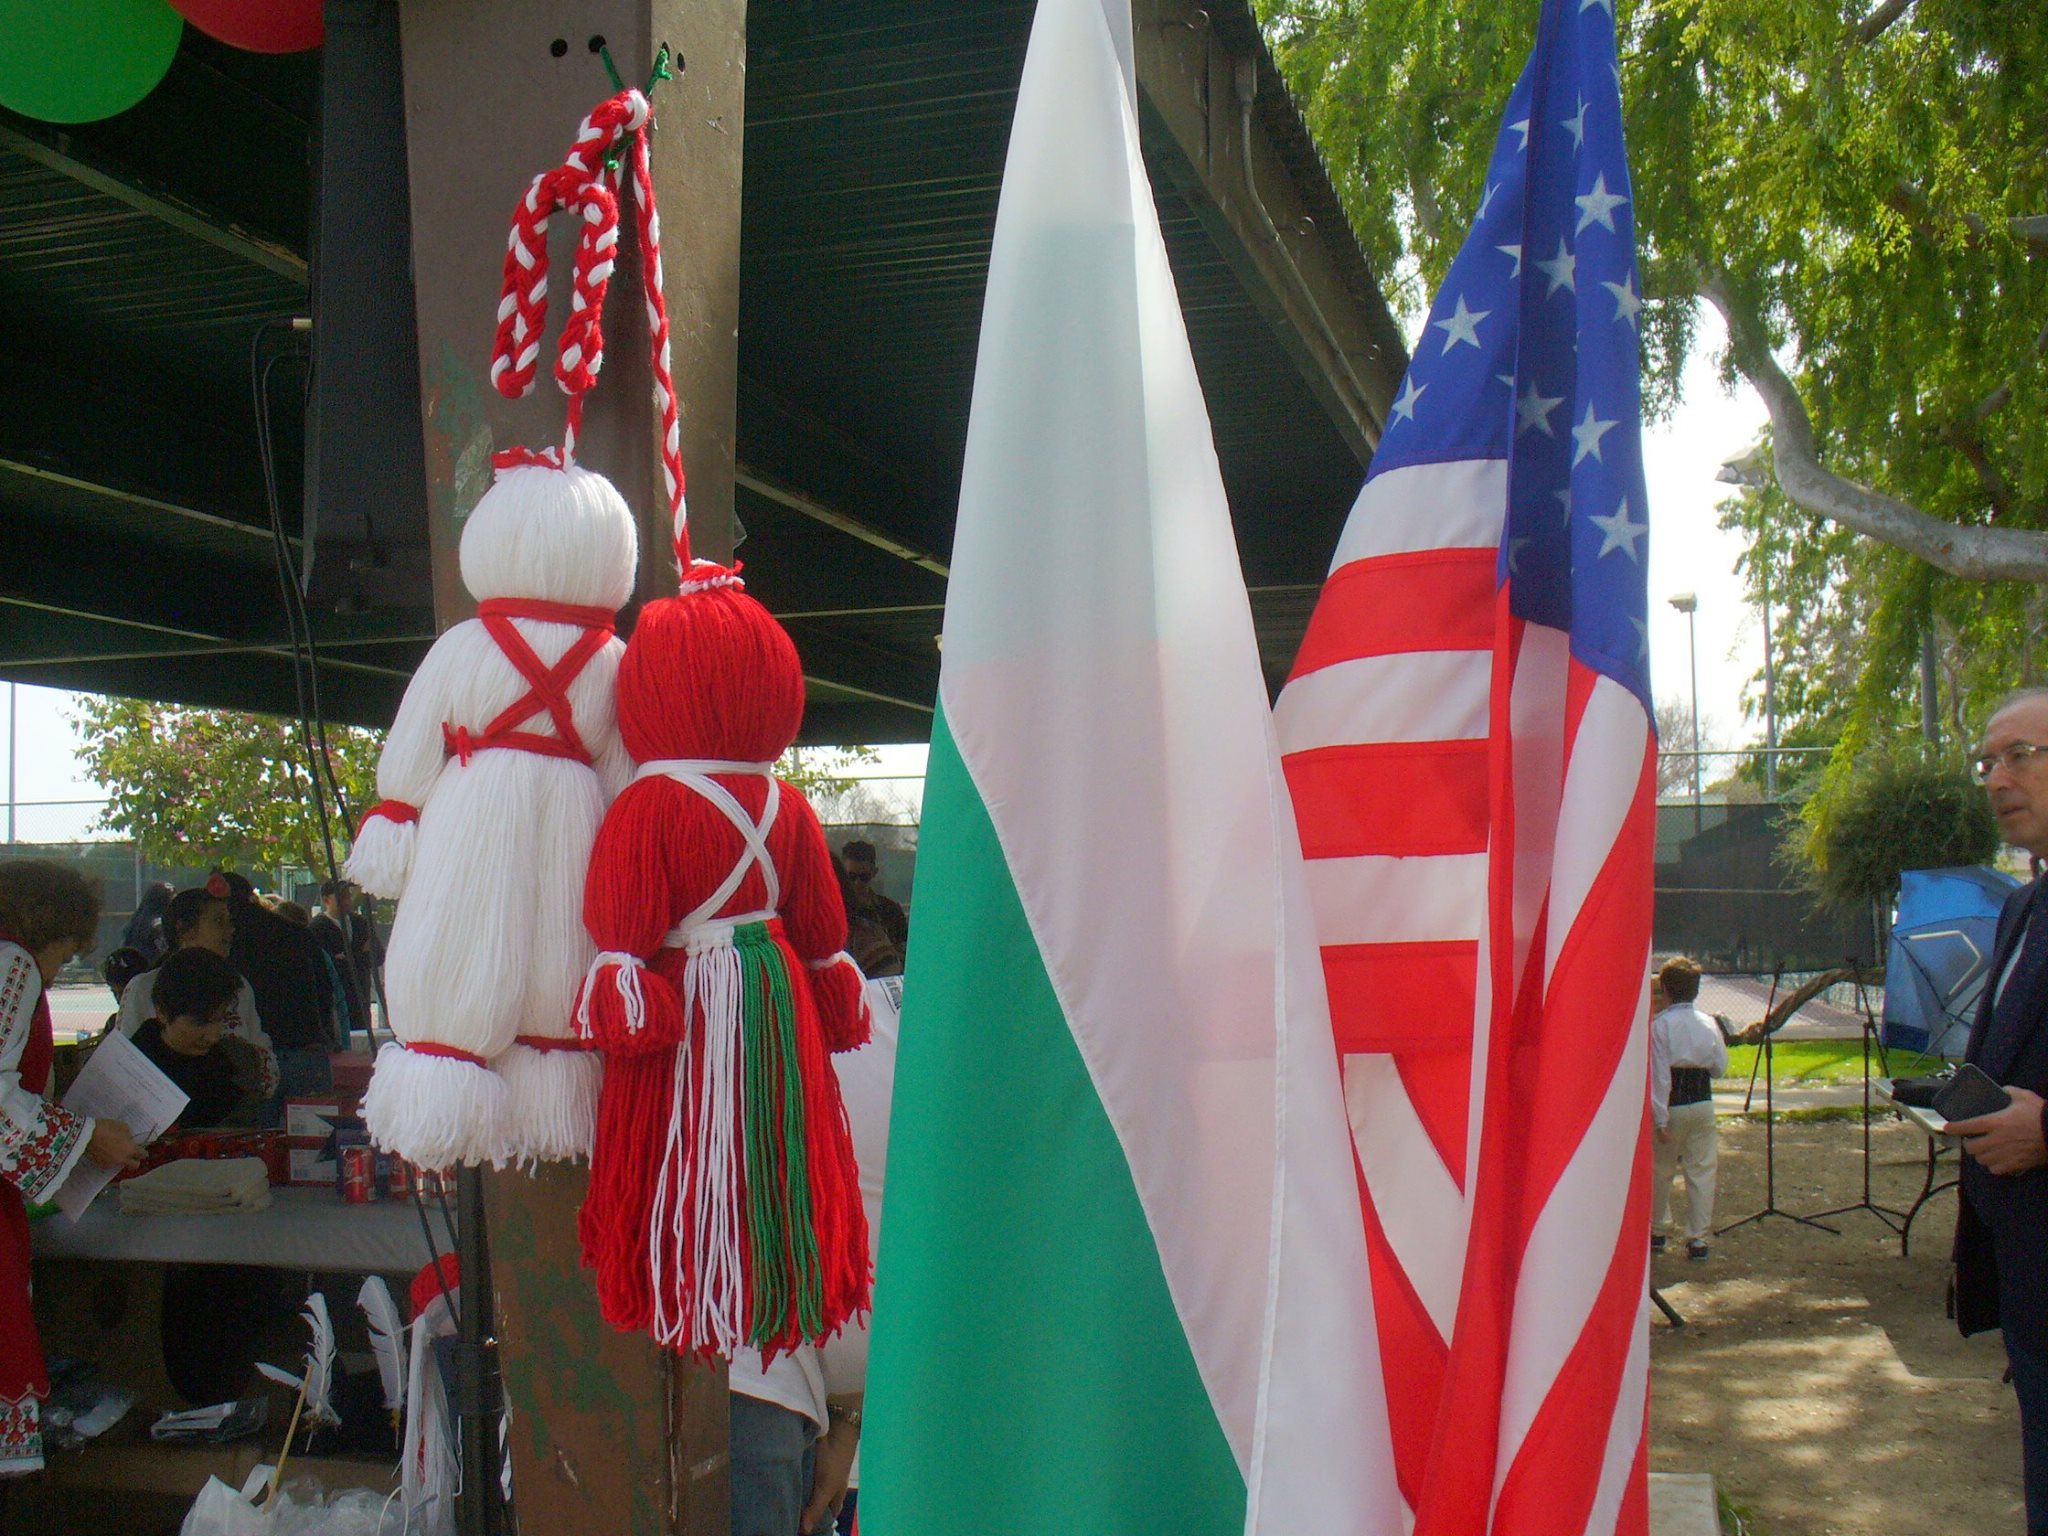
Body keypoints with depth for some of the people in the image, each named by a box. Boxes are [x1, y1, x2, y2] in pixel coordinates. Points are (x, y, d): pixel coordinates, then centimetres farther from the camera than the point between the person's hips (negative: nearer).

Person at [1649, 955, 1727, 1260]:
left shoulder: (1659, 1025, -12)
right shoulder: (1709, 1024, 0)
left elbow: (1658, 1075, -14)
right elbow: (1720, 1067, 6)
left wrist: (1660, 1119, -13)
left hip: (1672, 1105, -3)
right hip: (1703, 1103, 3)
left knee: (1661, 1169, 13)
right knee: (1702, 1170, 7)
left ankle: (1658, 1229, 26)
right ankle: (1698, 1238, 7)